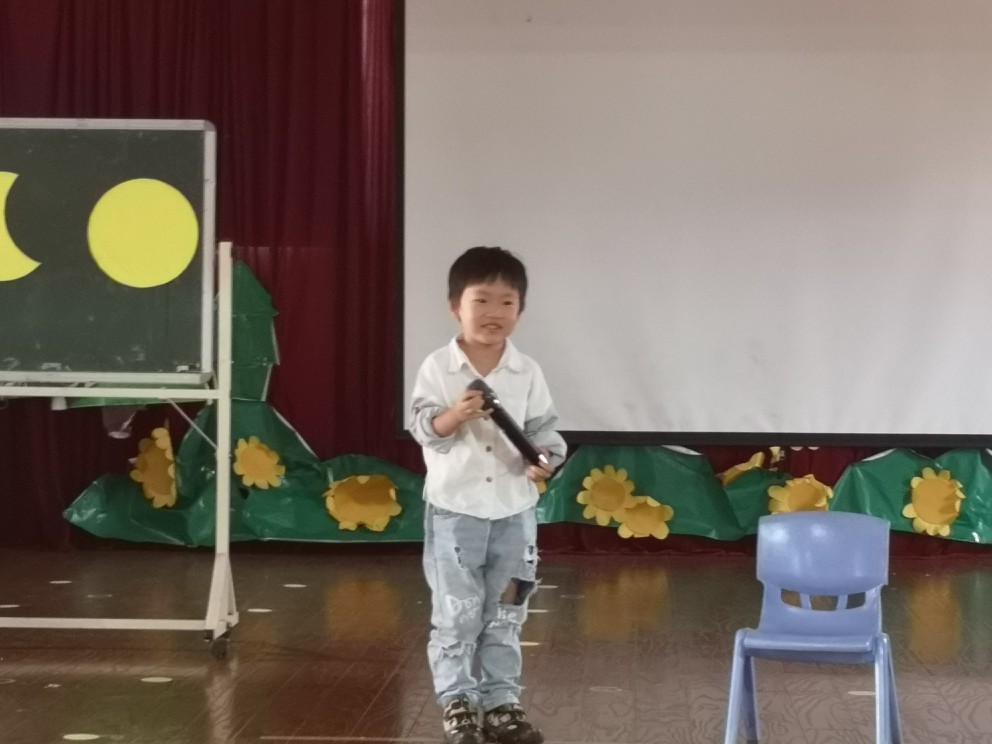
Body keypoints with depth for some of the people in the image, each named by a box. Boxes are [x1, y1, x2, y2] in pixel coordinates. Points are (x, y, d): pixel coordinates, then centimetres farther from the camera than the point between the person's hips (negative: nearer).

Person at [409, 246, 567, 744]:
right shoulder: (437, 367, -6)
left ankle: (501, 701, 18)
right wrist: (453, 415, -29)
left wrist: (546, 459, -19)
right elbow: (422, 429, -10)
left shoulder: (526, 372, 0)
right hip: (455, 508, -2)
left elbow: (544, 427, 2)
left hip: (513, 510, 3)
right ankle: (457, 700, 13)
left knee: (505, 613, 9)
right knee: (457, 612, 2)